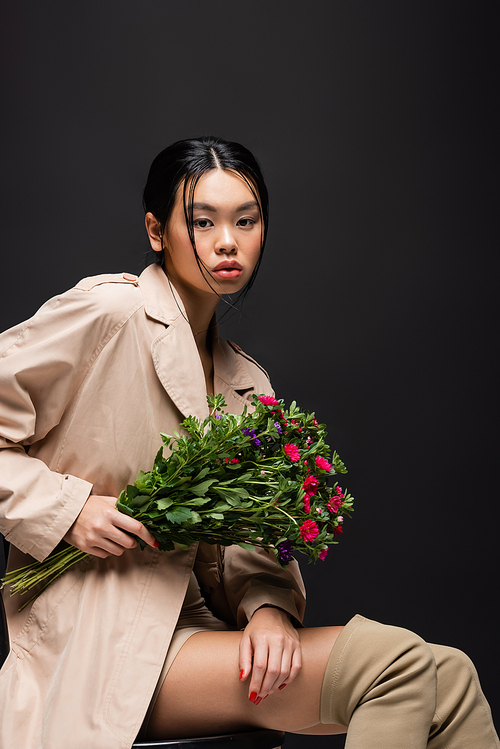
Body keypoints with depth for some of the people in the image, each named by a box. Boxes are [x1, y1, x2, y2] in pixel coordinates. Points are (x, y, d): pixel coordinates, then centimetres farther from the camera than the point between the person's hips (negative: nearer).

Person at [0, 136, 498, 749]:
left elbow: (250, 538, 12)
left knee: (448, 676, -15)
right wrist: (67, 511, -17)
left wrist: (268, 605, -9)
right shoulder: (108, 313, -7)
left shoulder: (248, 384, 15)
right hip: (99, 649, -7)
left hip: (193, 624, 7)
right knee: (397, 664, -24)